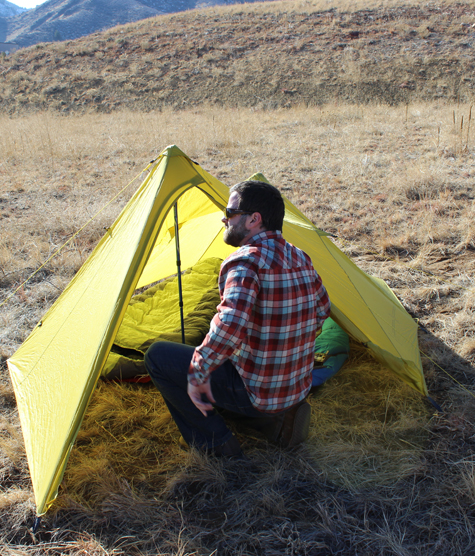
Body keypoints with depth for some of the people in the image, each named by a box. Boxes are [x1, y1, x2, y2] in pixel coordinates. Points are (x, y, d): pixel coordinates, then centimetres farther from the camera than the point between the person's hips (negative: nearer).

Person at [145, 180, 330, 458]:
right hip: (299, 388, 8)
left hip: (255, 392, -8)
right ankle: (276, 417, 18)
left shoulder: (246, 261, -24)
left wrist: (198, 373, -24)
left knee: (158, 356, 2)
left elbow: (230, 325, -38)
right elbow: (322, 309, 17)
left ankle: (215, 443, 4)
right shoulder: (301, 258, 2)